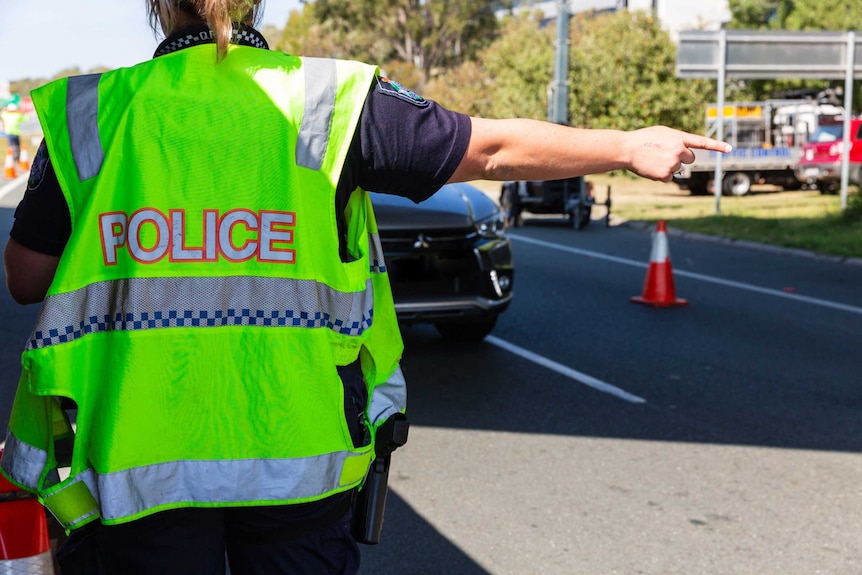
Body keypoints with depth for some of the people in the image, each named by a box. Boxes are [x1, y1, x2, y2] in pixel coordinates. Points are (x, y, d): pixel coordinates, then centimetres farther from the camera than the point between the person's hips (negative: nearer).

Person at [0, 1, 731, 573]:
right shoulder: (329, 99, -2)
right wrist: (628, 145, 16)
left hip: (135, 451, 0)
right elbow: (496, 149, 3)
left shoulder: (89, 112, -1)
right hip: (296, 444, 0)